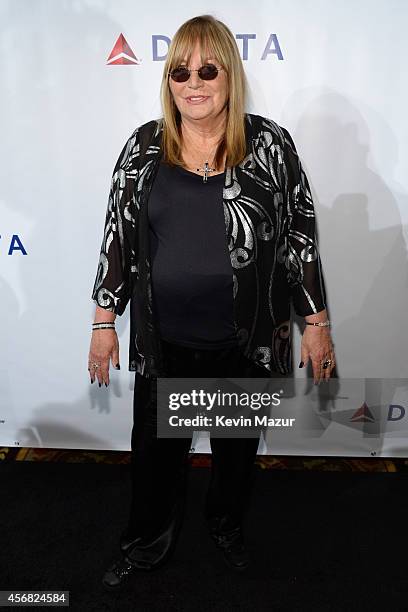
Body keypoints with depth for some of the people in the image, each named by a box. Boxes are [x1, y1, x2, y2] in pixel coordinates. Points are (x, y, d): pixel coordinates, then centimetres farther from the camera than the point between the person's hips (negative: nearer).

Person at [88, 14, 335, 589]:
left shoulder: (270, 144, -6)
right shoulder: (144, 146, -1)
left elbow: (300, 236, -3)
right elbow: (118, 234, 1)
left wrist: (316, 323, -3)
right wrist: (104, 322, 1)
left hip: (245, 341, 0)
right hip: (164, 341, 1)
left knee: (237, 444, 20)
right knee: (156, 446, 17)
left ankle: (227, 526, 51)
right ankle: (148, 543, 44)